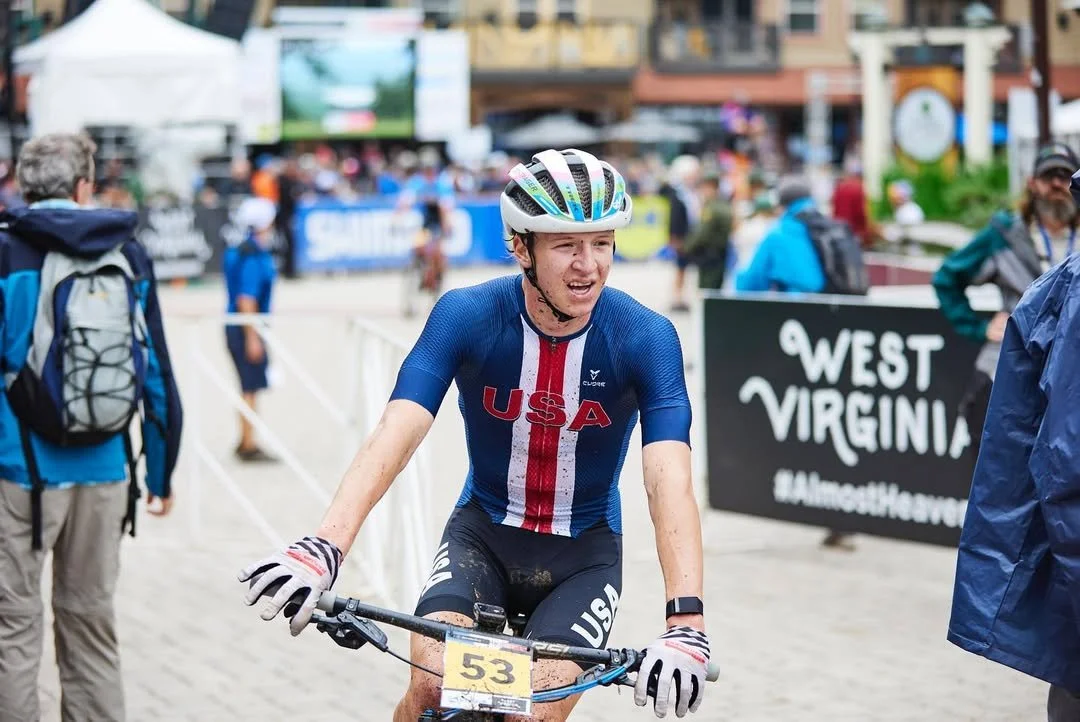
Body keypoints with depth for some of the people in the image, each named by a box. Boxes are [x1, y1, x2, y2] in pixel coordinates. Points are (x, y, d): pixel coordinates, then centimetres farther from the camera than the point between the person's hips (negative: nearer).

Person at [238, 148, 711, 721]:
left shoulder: (644, 338, -20)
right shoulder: (466, 316, -18)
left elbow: (670, 482, -31)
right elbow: (396, 433, -30)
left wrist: (685, 621, -45)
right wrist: (323, 548, -46)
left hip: (583, 551, 0)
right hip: (483, 531, 1)